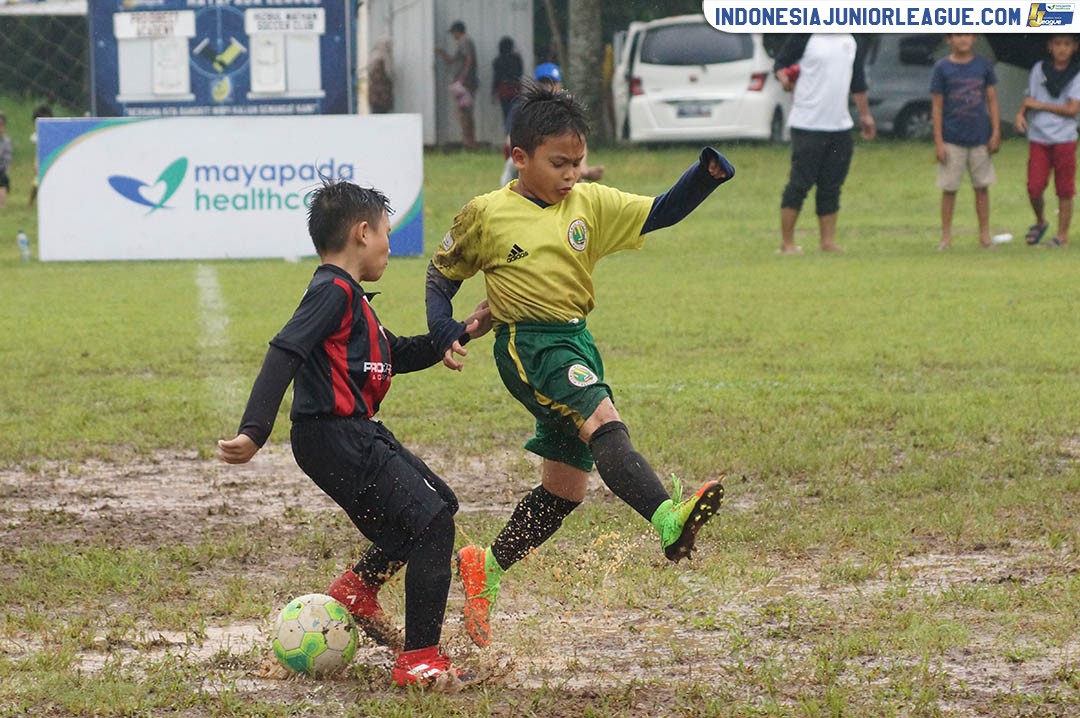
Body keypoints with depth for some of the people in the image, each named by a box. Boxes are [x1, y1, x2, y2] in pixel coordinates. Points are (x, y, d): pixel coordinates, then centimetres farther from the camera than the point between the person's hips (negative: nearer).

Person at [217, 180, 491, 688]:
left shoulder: (350, 297, 19)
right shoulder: (333, 291, -13)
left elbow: (395, 355, 33)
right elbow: (284, 355, -24)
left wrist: (460, 333, 32)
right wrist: (254, 432, -32)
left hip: (356, 434, 11)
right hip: (334, 440, -11)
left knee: (438, 503, 23)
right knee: (431, 522, -13)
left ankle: (357, 589, 31)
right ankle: (419, 661, -14)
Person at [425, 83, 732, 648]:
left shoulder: (591, 204, 7)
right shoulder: (486, 215, -2)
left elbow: (660, 213, 3)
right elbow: (443, 271, 10)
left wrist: (706, 176, -14)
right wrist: (444, 332, -5)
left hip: (577, 342, 7)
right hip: (527, 344, -7)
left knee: (566, 485, 10)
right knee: (602, 418, -32)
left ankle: (487, 566, 28)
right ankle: (668, 520, -51)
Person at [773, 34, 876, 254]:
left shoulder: (851, 42, 14)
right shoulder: (804, 38, -5)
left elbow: (858, 83, 22)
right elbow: (780, 63, -2)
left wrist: (865, 115, 22)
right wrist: (785, 79, -23)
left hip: (840, 126, 6)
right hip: (807, 126, -6)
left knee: (832, 187, 8)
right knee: (799, 184, -4)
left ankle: (828, 241, 14)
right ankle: (787, 243, 2)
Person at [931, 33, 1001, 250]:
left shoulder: (984, 66, 4)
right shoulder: (942, 68, -1)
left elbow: (992, 100, 8)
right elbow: (936, 107, 0)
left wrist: (996, 133, 0)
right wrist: (938, 142, -6)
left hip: (980, 139, 2)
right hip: (952, 140, -2)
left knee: (982, 187, 6)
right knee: (949, 189, 2)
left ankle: (985, 235, 12)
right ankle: (946, 236, 8)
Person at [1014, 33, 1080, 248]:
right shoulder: (1039, 69, 6)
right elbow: (1029, 98, 12)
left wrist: (1039, 105, -8)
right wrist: (1021, 113, -10)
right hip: (1038, 138, 2)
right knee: (1034, 188, -4)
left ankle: (1063, 235, 11)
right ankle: (1040, 222, 22)